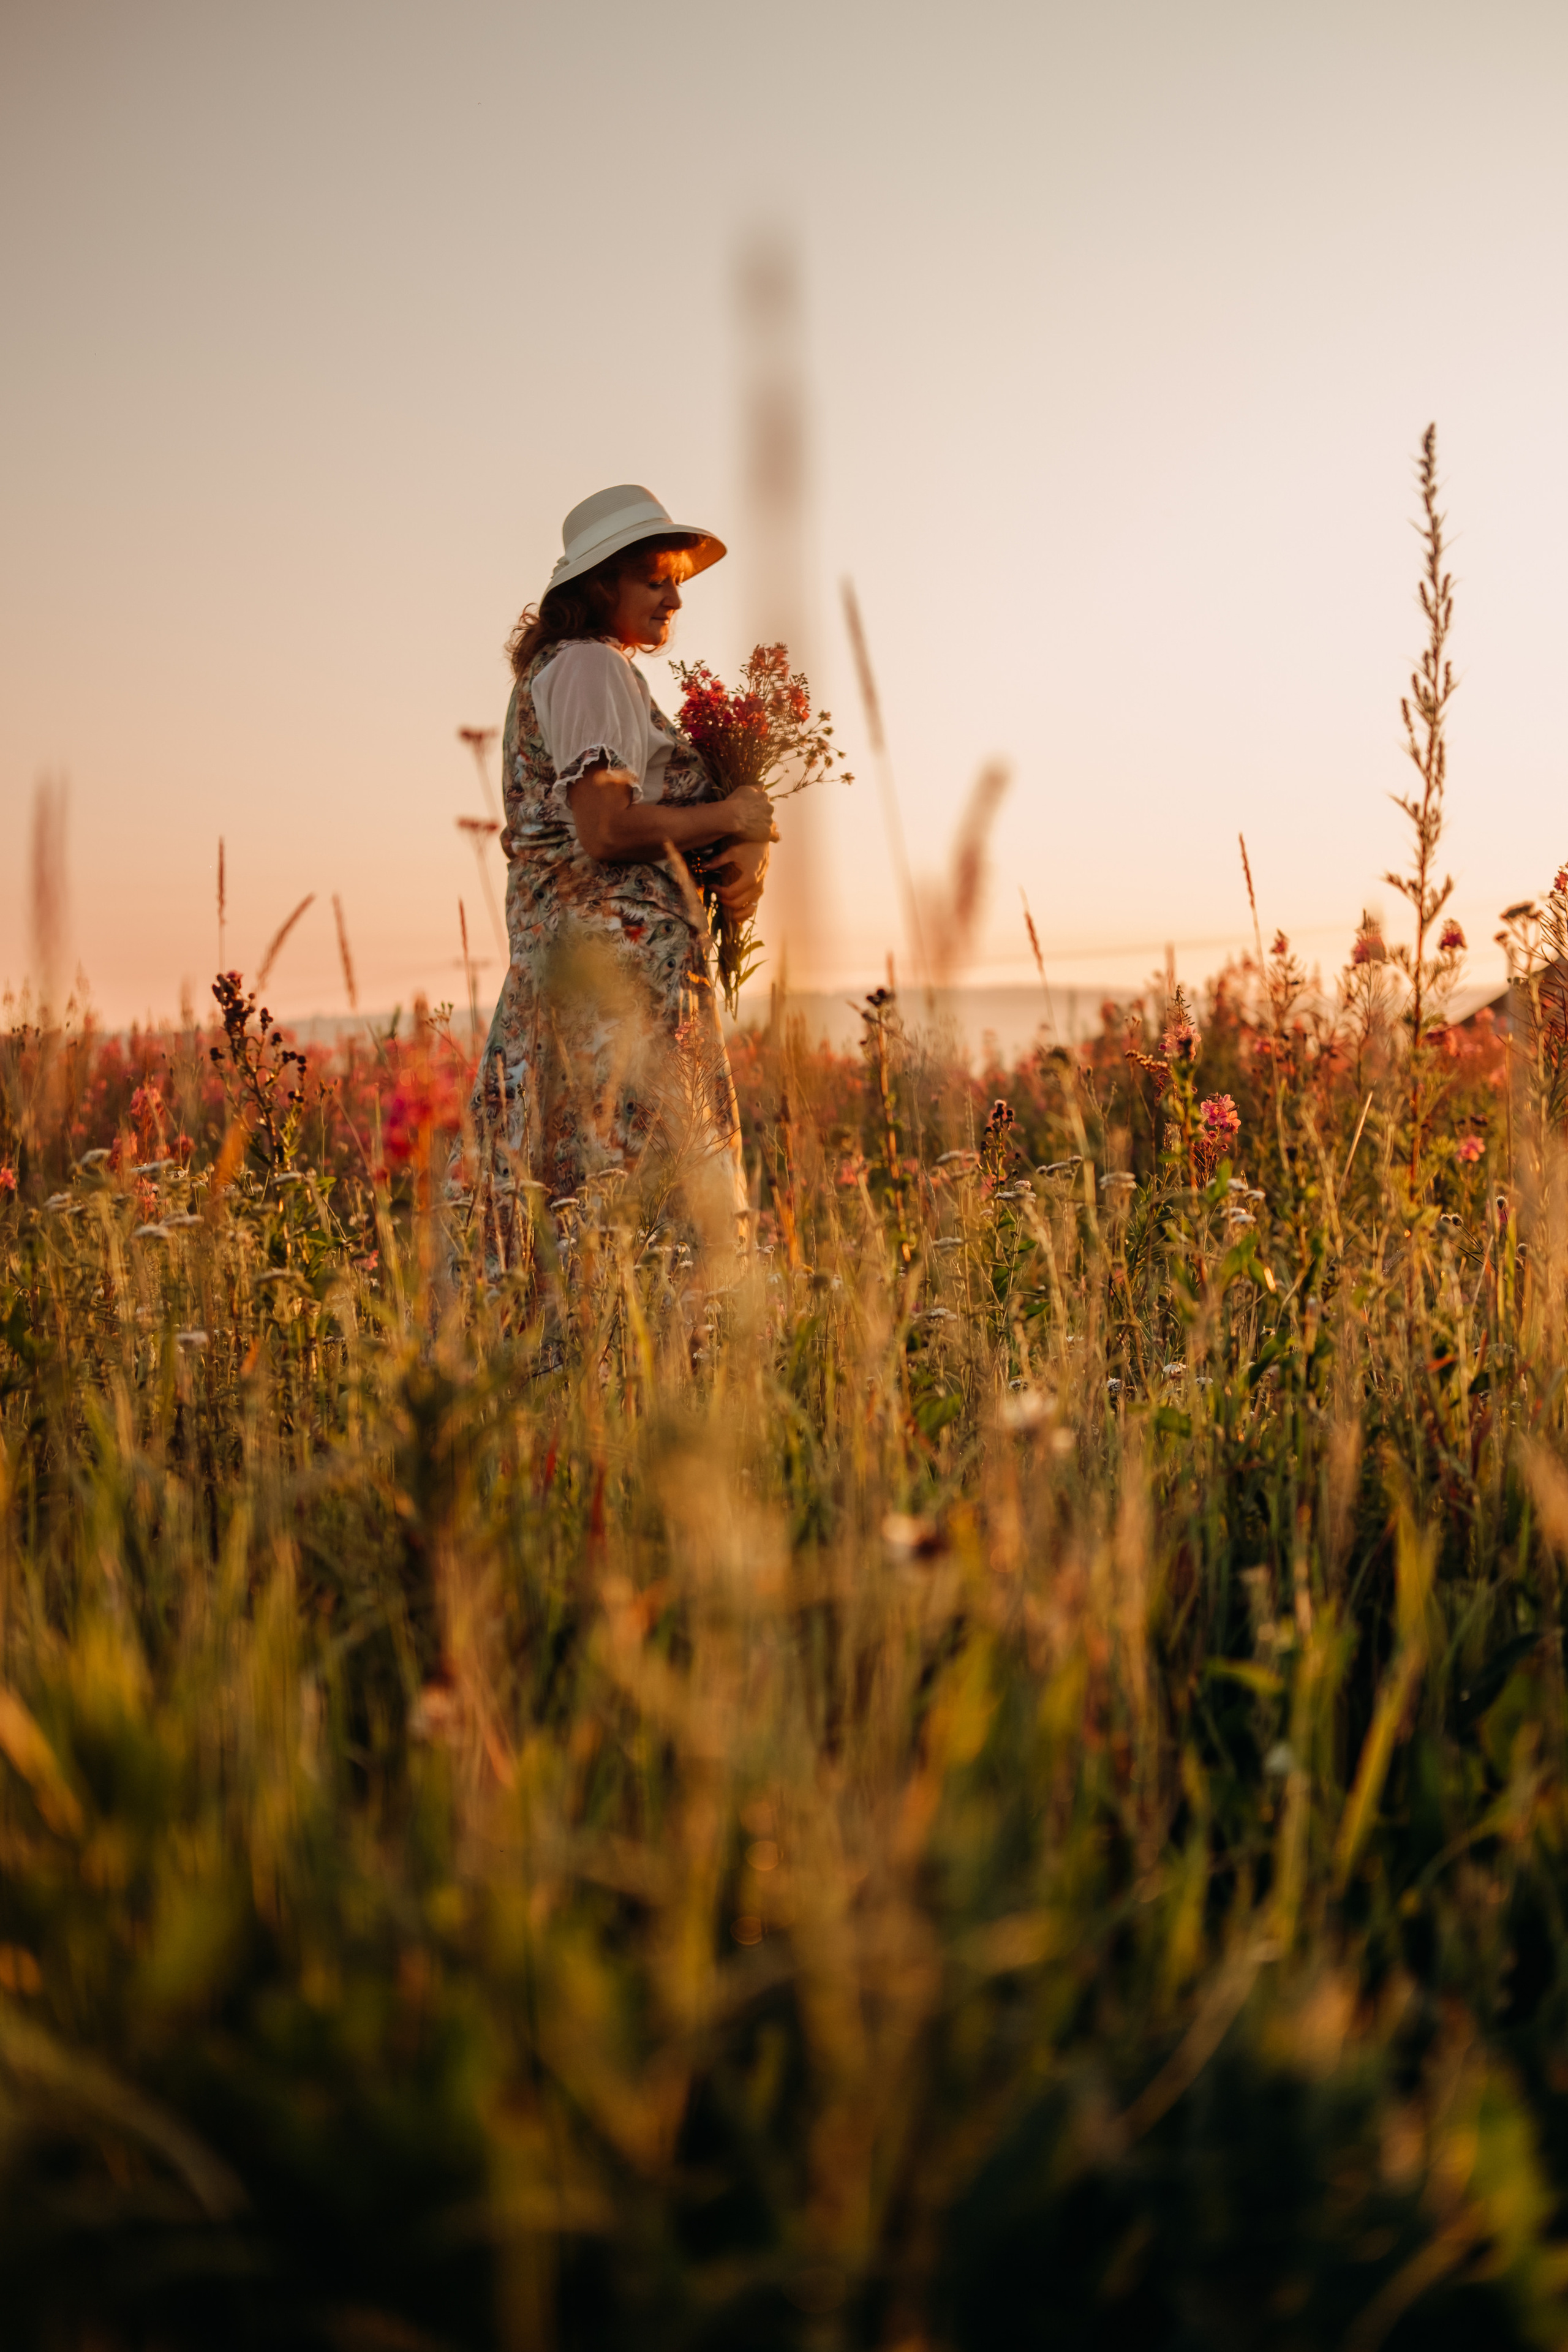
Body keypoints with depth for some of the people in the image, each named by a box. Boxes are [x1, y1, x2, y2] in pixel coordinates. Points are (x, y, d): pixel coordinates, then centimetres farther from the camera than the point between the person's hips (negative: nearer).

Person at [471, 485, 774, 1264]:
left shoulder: (585, 672, 25)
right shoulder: (591, 668, -7)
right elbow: (606, 828, -19)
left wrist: (749, 849, 1)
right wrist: (730, 817, -6)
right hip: (615, 960, -10)